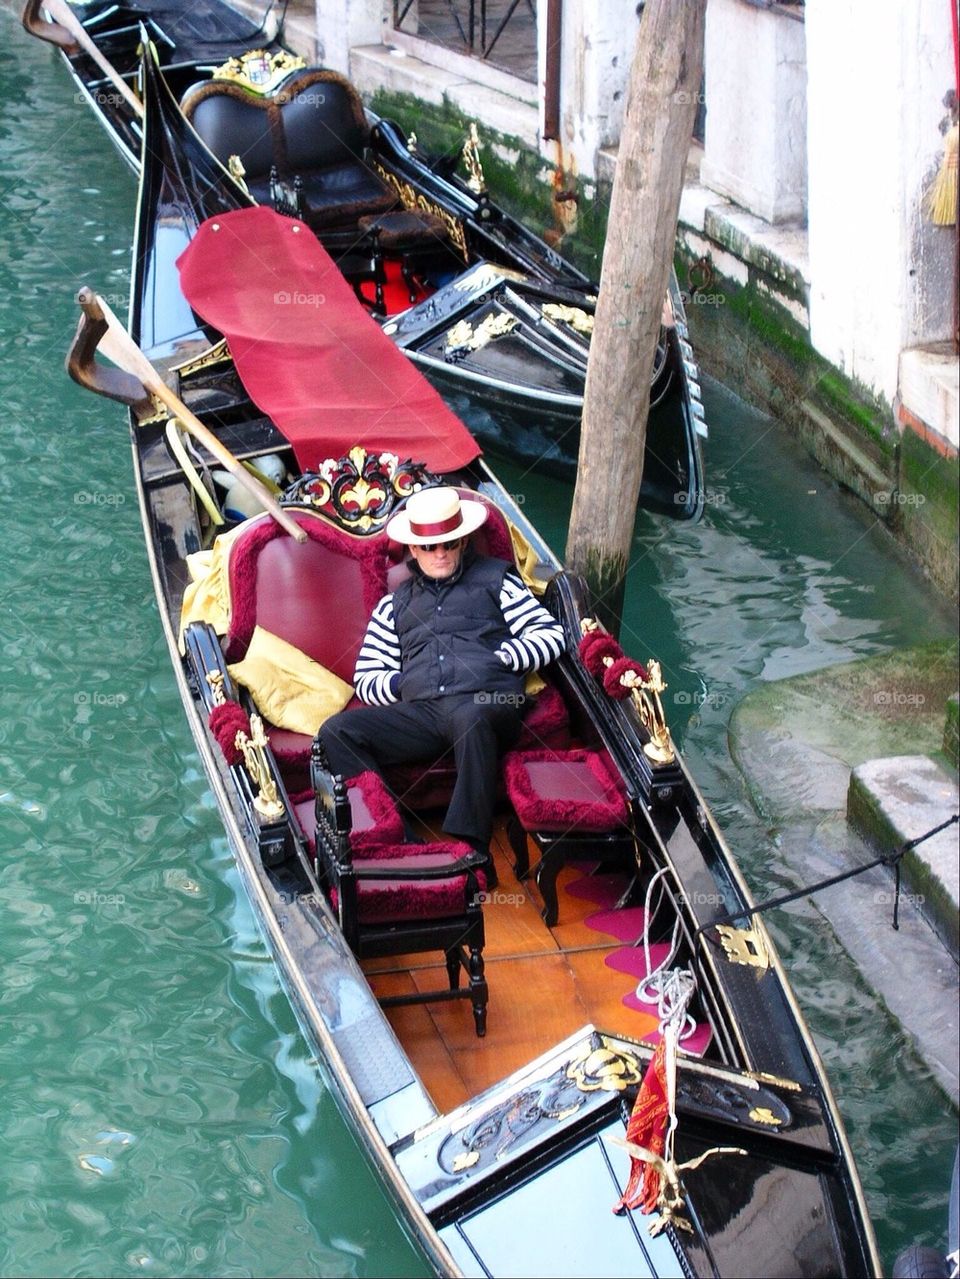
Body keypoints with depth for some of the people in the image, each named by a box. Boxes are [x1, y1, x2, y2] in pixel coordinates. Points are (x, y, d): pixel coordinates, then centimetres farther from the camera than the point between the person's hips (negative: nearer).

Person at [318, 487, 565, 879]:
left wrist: (502, 658, -2)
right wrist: (401, 683, 3)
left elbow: (550, 633, 13)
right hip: (420, 711, 4)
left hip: (485, 703, -3)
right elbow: (365, 679, 25)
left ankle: (471, 848, -44)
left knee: (470, 717, -42)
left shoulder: (494, 578, 23)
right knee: (336, 732, -22)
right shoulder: (395, 604, 30)